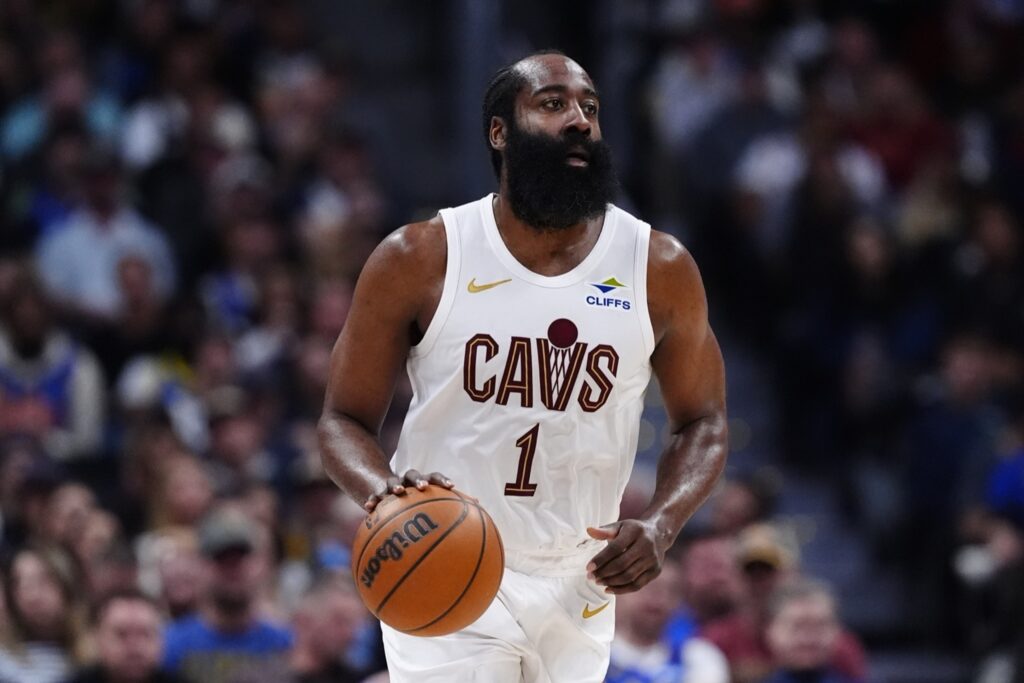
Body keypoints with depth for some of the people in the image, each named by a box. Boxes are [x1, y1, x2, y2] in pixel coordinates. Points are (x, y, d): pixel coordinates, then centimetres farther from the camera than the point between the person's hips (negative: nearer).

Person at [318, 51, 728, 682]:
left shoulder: (660, 269, -1)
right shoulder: (418, 261, -6)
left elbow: (703, 423, 9)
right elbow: (345, 421, -1)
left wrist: (661, 526, -11)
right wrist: (383, 491, -24)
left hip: (578, 587, 3)